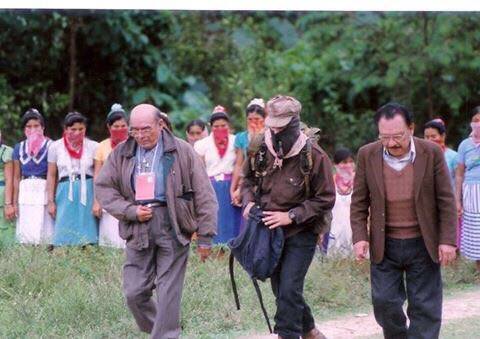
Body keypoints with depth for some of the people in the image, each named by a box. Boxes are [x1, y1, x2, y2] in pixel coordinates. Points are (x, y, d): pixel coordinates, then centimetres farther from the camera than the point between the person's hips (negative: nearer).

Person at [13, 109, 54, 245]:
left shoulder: (50, 146, 0)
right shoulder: (19, 148, 11)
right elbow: (16, 177, 13)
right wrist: (14, 202, 9)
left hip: (44, 191, -3)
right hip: (25, 192, 3)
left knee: (43, 231, -7)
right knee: (25, 233, -1)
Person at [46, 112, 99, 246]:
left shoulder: (93, 147, 2)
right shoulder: (56, 147, 6)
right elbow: (51, 176, 9)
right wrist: (51, 201, 4)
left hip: (88, 191, -1)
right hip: (65, 193, 1)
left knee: (88, 236, -2)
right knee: (64, 236, -2)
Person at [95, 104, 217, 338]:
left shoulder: (181, 152, -1)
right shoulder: (121, 154, 8)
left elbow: (204, 195, -1)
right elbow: (103, 187, 10)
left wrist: (205, 236, -4)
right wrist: (131, 211, -5)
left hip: (172, 229, -3)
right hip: (138, 230, 3)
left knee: (168, 293, -4)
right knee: (134, 293, 3)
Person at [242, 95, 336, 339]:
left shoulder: (314, 156, -17)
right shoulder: (260, 150, -4)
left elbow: (325, 199, -13)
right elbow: (248, 179, 16)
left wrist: (291, 216, -19)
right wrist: (249, 202, -4)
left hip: (301, 234, -5)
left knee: (289, 290, -13)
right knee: (281, 290, 15)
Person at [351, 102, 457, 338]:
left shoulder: (432, 153, -8)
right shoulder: (367, 155, -3)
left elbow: (446, 201, -3)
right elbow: (359, 202, 3)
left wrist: (448, 240, -8)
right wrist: (359, 237, -7)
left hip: (423, 245, -1)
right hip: (384, 246, 1)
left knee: (425, 307, 2)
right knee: (384, 302, 2)